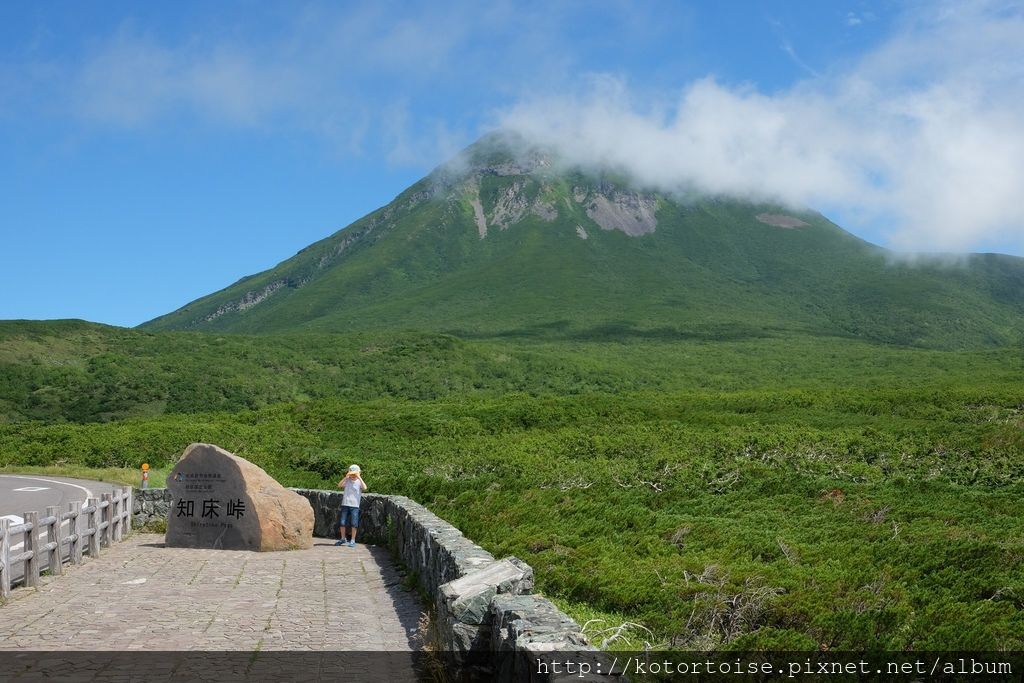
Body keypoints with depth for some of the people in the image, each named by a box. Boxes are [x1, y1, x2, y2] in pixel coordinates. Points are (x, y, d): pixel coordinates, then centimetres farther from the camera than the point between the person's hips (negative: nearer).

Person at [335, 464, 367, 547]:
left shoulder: (359, 481, 2)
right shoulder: (347, 480, 6)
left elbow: (364, 488, -17)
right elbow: (339, 485, -8)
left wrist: (359, 478, -18)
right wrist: (345, 477, -15)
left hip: (354, 505, -2)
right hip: (345, 504, 2)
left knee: (354, 524, -2)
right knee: (342, 522, 4)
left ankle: (352, 540, 8)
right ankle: (343, 539, 20)